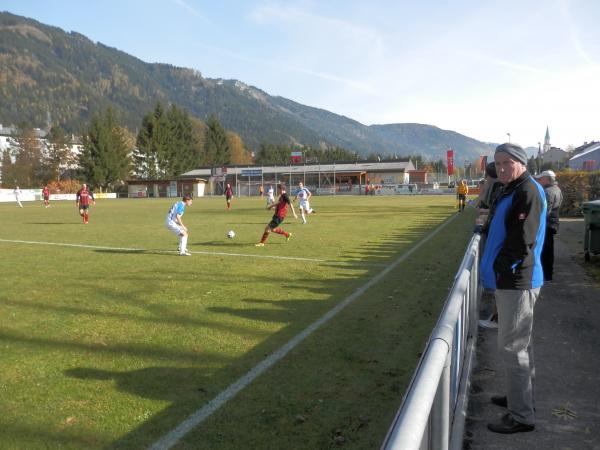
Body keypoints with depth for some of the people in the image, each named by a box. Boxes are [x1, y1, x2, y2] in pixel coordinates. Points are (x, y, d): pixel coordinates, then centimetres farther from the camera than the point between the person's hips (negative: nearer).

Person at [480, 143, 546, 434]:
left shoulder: (528, 191, -16)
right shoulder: (510, 191, 15)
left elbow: (523, 240, -23)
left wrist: (497, 268, -16)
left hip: (516, 281, -10)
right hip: (508, 280, 10)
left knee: (512, 348, -4)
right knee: (518, 344, 20)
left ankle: (522, 416, 7)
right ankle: (521, 398, 35)